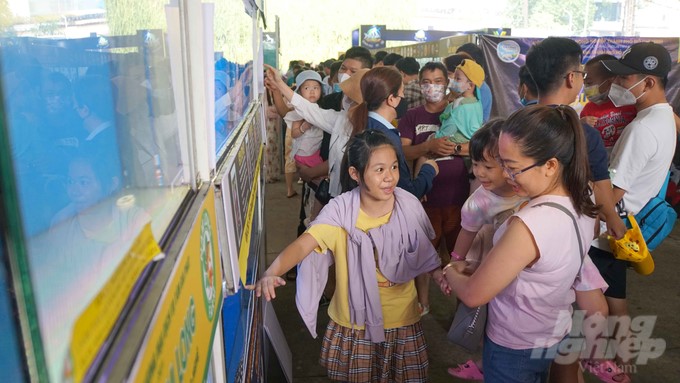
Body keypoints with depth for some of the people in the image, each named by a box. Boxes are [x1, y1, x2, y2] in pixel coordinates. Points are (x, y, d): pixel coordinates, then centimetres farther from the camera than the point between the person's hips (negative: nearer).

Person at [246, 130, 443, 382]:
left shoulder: (408, 205, -13)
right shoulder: (340, 211, -20)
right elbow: (303, 244, -31)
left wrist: (440, 274, -7)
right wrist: (271, 273, -47)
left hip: (401, 319, 2)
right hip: (354, 320, -1)